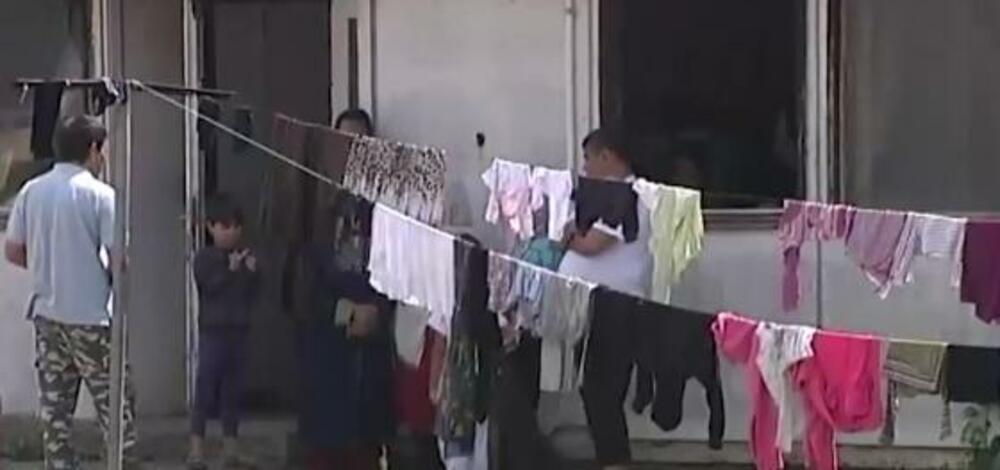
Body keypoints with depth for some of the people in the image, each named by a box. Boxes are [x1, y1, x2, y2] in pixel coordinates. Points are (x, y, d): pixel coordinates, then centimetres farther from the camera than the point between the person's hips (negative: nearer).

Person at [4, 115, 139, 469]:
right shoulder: (100, 194, -12)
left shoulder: (31, 192, 2)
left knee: (54, 407, 9)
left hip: (47, 314, 5)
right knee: (115, 405, 5)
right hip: (92, 317, -5)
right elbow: (118, 258, -14)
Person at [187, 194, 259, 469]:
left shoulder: (245, 257, 10)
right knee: (205, 392, -5)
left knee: (232, 393, 9)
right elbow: (210, 287, -18)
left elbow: (252, 294, 5)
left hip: (238, 332, 5)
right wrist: (232, 270, -24)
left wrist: (251, 273, -11)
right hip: (212, 332, -5)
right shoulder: (204, 258, -4)